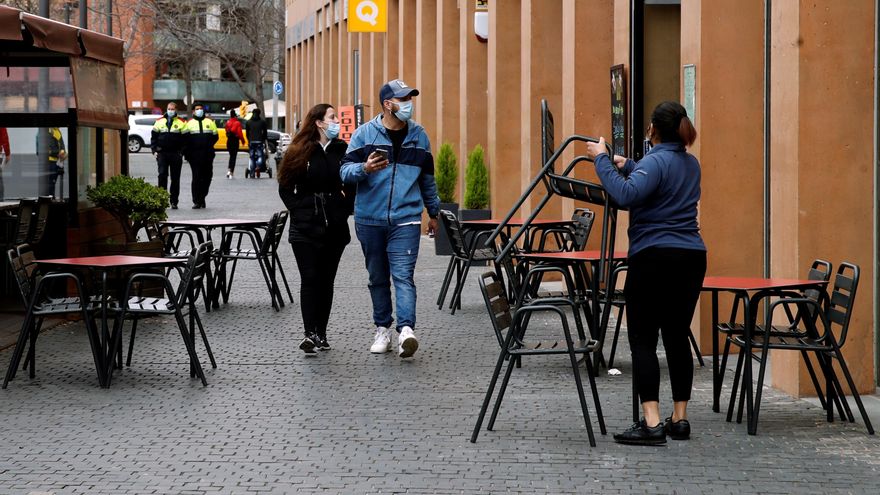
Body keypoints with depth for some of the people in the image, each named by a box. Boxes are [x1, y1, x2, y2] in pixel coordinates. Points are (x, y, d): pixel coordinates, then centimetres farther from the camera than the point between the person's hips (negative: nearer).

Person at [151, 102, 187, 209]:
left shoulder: (181, 123, 5)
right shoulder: (159, 121, 9)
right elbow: (153, 136, 12)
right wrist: (154, 150, 2)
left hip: (176, 154, 0)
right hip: (162, 153, 0)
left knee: (175, 178, 4)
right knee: (162, 175, -11)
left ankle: (174, 201, 10)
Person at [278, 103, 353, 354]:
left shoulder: (342, 150, 5)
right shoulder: (299, 152, -2)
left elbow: (353, 185, 11)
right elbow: (285, 188, 3)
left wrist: (346, 209, 0)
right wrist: (298, 210, -6)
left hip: (335, 227, 3)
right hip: (305, 228, -3)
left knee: (326, 280, 7)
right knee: (310, 279, -9)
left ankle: (321, 333, 13)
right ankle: (309, 332, -14)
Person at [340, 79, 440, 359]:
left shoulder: (418, 136, 11)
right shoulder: (364, 134, 2)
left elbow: (427, 178, 21)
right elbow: (346, 170, -1)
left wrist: (433, 212, 26)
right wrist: (365, 169, -23)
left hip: (406, 219, 0)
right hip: (370, 219, 0)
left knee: (403, 276, -13)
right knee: (378, 278, 9)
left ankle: (406, 330, -24)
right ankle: (382, 330, 19)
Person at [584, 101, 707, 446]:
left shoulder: (655, 161, -11)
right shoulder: (691, 165, 15)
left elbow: (626, 195, -28)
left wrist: (602, 160, -18)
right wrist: (626, 167, 36)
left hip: (654, 258, -8)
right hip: (691, 258, 8)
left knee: (643, 340, -6)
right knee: (677, 337, 12)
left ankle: (651, 423, -14)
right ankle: (679, 419, 13)